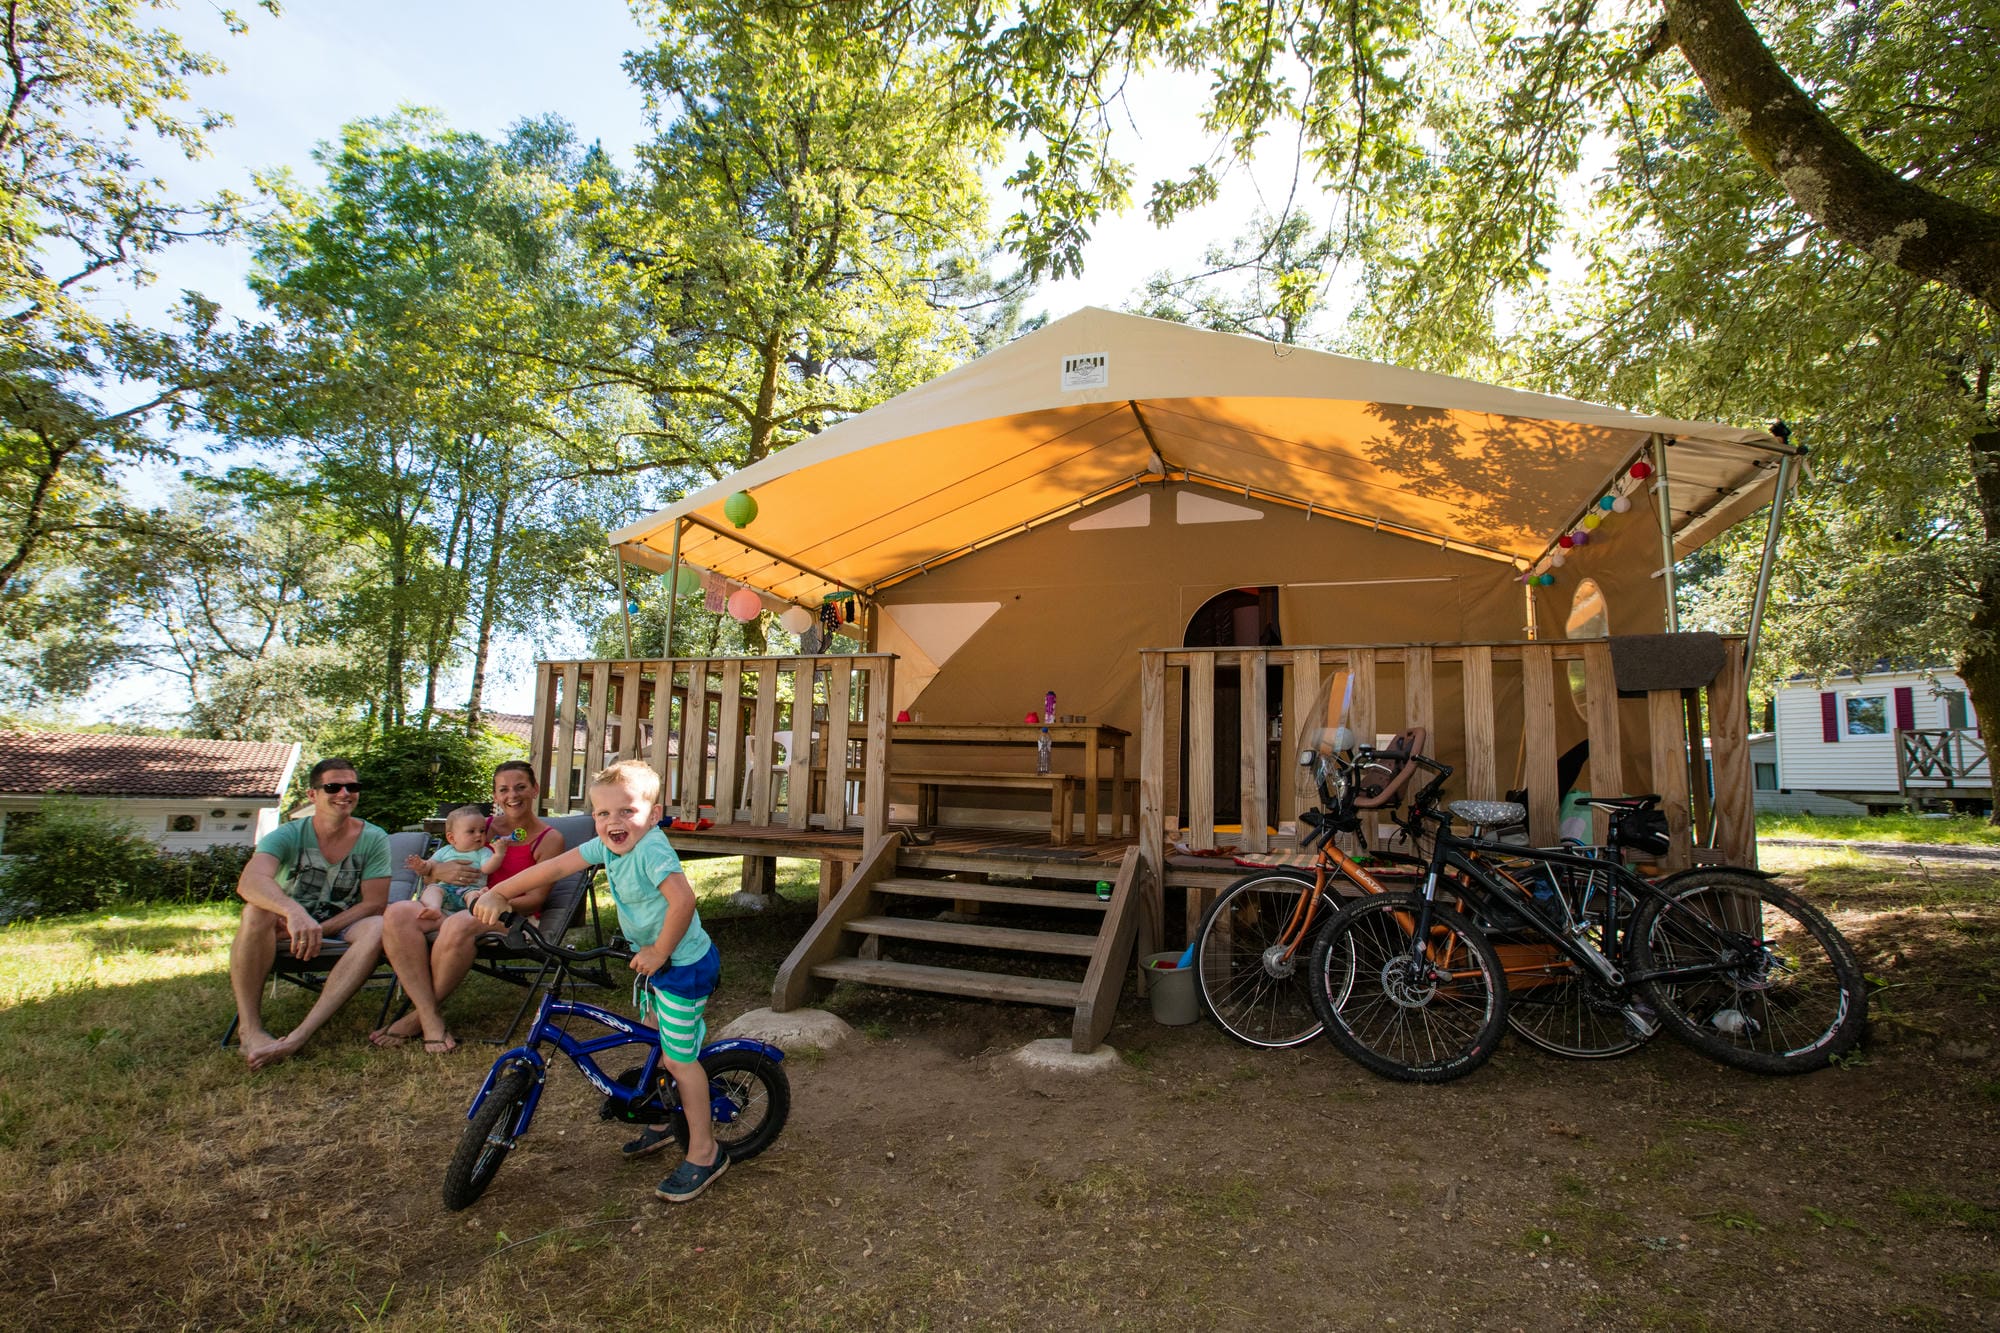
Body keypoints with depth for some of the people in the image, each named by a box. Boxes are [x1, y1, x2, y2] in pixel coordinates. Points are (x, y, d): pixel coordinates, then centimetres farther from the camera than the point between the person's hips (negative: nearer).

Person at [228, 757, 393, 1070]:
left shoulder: (374, 840, -6)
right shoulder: (288, 836, -9)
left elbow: (374, 904, -10)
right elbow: (249, 881, -30)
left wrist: (319, 929, -25)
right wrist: (294, 912, -50)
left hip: (342, 928, 0)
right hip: (287, 926, 0)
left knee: (378, 927, -32)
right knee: (257, 911, -31)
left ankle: (299, 1035, -40)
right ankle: (250, 1029, -29)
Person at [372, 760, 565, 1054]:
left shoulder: (549, 839, 3)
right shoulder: (485, 827, 17)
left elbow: (535, 899, -5)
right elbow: (430, 865, 18)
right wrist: (440, 870, -7)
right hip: (460, 906, 6)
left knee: (459, 924, -38)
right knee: (397, 914, -24)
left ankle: (418, 1015, -16)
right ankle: (431, 1019, -29)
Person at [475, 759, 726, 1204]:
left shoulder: (651, 849, -30)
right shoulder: (608, 846, -4)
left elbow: (683, 899, -42)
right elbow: (553, 868, 2)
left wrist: (658, 952, -29)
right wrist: (498, 894, -3)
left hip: (685, 964, -9)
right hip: (656, 959, 9)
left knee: (680, 1058, 0)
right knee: (659, 1044, 23)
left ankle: (704, 1151, 15)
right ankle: (662, 1121, 44)